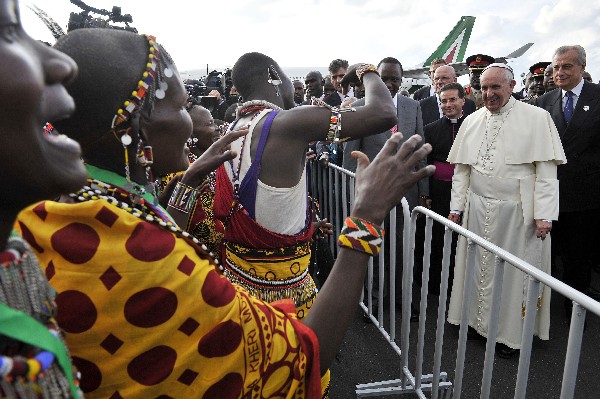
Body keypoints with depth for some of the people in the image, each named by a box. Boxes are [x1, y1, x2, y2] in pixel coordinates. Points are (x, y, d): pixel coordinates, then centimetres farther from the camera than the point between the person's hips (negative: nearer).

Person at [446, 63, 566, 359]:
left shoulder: (537, 118, -4)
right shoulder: (471, 121, 8)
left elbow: (546, 169, -7)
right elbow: (461, 169, 10)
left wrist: (544, 214, -13)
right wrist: (456, 207, 7)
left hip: (517, 212, -3)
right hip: (477, 210, 4)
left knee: (514, 271, 6)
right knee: (480, 267, 12)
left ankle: (511, 332, 24)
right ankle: (480, 321, 30)